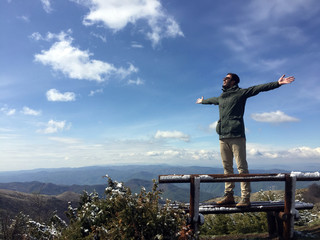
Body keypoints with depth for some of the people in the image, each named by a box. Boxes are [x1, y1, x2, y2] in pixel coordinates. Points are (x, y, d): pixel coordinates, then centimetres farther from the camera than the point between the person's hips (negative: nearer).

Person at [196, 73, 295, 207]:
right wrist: (202, 101, 63)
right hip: (223, 137, 7)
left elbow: (260, 88, -2)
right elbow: (211, 100, 46)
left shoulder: (241, 93, 6)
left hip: (236, 136, -6)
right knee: (227, 167, 7)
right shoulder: (221, 97, 24)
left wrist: (278, 83, -12)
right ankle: (229, 196, 13)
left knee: (241, 167, -7)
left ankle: (245, 198, -4)